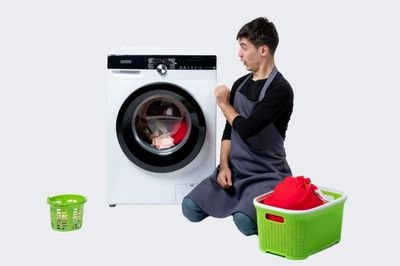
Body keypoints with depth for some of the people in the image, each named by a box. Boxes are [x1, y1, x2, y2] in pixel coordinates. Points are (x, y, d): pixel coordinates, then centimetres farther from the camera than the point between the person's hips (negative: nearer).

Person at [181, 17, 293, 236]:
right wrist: (224, 165, -4)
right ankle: (236, 199, 15)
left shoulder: (280, 89, -17)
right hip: (235, 170, 6)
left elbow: (246, 129, -23)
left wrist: (224, 104, -5)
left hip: (267, 174, -6)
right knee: (190, 208, -8)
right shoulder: (240, 84, 8)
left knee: (244, 221, -30)